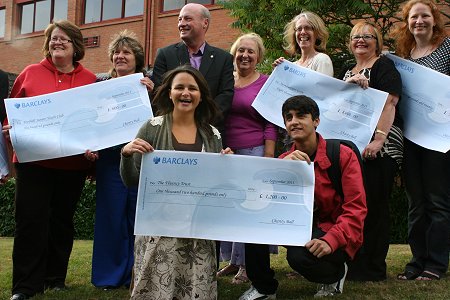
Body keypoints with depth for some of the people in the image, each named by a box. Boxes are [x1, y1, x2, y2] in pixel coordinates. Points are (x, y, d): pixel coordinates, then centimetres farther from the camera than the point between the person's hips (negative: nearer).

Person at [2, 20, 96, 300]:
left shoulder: (90, 79, 3)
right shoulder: (30, 73, 5)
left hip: (73, 164, 1)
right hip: (33, 160, -1)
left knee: (62, 220, 12)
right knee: (31, 220, -2)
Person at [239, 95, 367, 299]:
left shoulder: (343, 155, -9)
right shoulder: (284, 160, 4)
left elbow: (356, 208, -15)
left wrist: (330, 240, -30)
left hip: (332, 230, -5)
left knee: (301, 256, -35)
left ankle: (336, 272, 3)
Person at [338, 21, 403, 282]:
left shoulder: (384, 66, 0)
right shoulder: (347, 72, 22)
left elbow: (389, 103, -12)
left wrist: (379, 138, -24)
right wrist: (349, 84, 0)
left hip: (377, 149, -7)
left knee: (372, 206, -6)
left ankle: (372, 268, 2)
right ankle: (352, 263, 16)